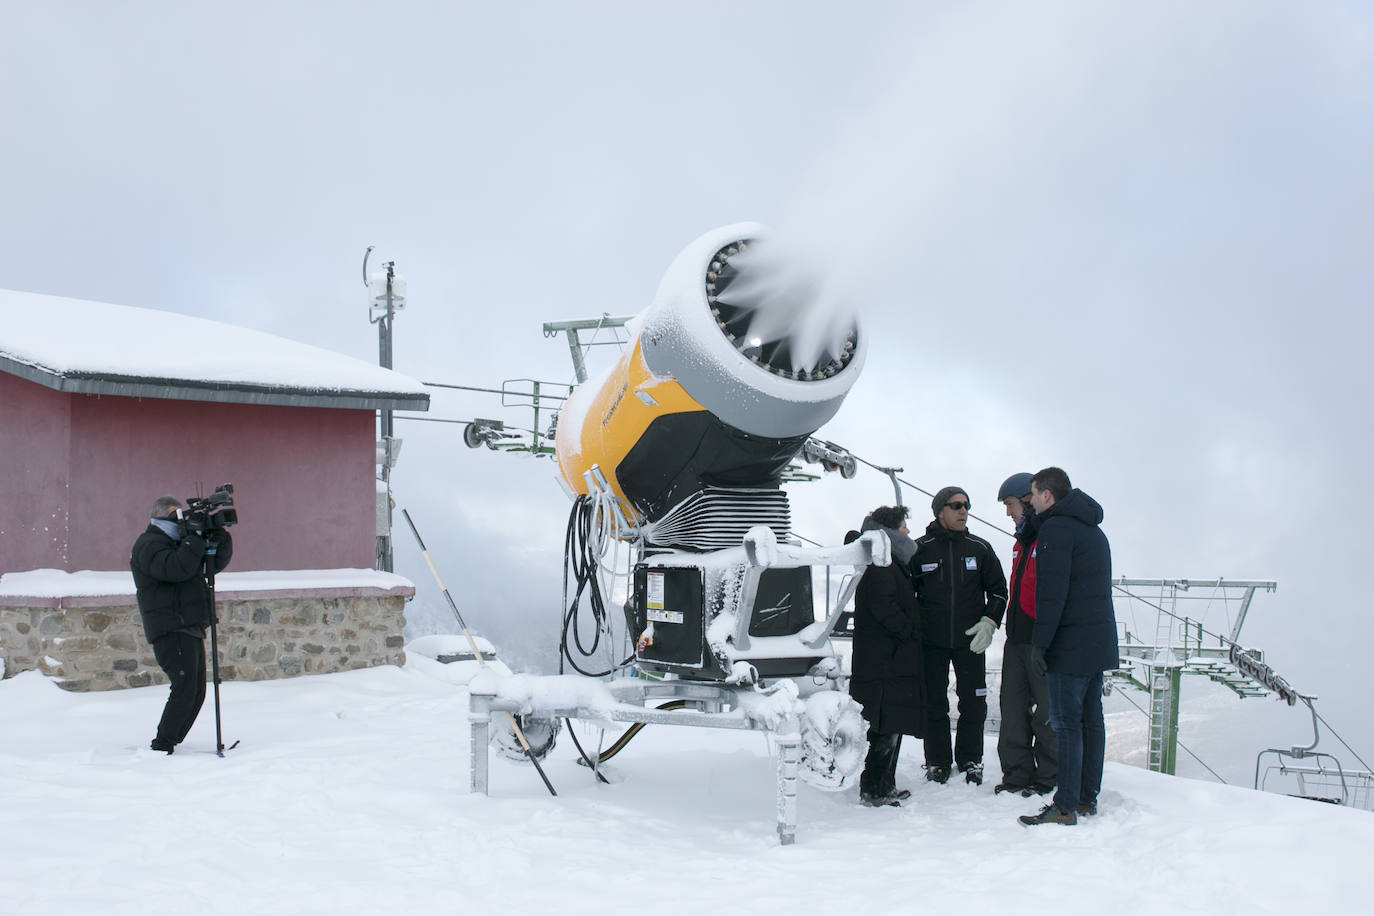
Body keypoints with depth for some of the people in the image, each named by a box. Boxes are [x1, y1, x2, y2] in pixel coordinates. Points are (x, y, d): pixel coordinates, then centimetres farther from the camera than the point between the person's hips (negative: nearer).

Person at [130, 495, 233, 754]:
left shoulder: (178, 543, 23)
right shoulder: (148, 545, -5)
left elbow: (214, 564, 20)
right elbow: (176, 569, -23)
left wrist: (221, 541, 2)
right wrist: (196, 539, -20)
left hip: (190, 630, 10)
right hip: (170, 631, -10)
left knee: (196, 692, 8)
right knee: (185, 689, -16)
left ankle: (169, 743, 14)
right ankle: (161, 745, -11)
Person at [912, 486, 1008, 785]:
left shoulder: (980, 548, 5)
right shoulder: (920, 549, 1)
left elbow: (998, 590, 11)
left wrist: (989, 622, -3)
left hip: (971, 641, 1)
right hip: (931, 641, -1)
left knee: (974, 704, 3)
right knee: (934, 705, 4)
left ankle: (970, 760, 18)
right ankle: (937, 762, 16)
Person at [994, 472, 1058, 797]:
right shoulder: (1022, 541, 17)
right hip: (1017, 636, 9)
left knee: (1046, 711, 1)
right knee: (1013, 707, 9)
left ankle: (1048, 779, 11)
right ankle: (1017, 773, 17)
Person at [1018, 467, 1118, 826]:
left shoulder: (1056, 528, -13)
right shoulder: (1094, 530, 18)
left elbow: (1052, 592, -20)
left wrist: (1039, 642, -19)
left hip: (1070, 646, -9)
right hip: (1099, 642, 9)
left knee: (1066, 723, -7)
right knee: (1091, 719, 12)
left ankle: (1065, 807, -6)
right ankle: (1087, 797, 19)